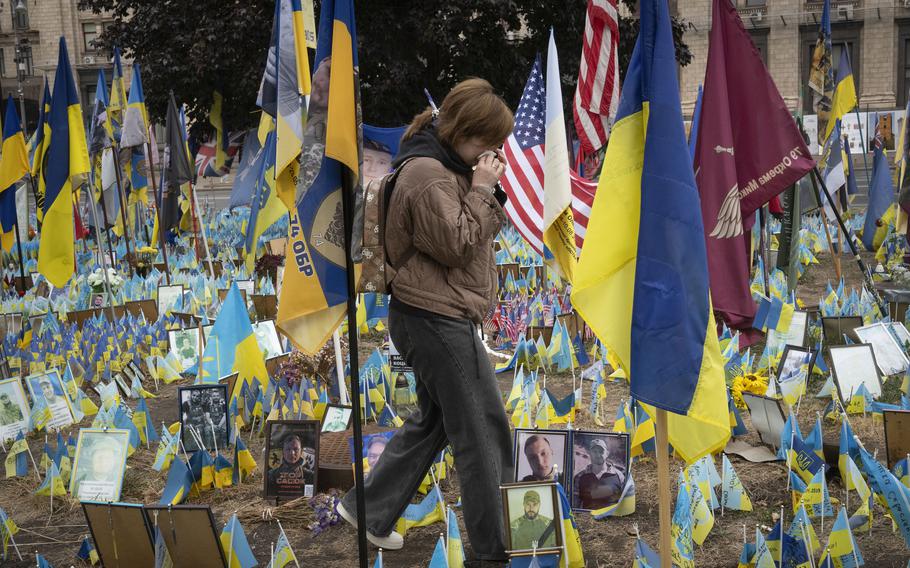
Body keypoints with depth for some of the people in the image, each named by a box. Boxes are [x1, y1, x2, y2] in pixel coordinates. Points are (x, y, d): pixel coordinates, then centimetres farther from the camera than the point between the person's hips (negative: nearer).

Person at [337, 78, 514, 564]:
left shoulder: (451, 168, 14)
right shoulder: (427, 174, -18)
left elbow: (484, 229, 17)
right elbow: (458, 245, -20)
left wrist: (489, 189, 2)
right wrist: (481, 190, -15)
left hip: (435, 318, 11)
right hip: (437, 320, -11)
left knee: (433, 419, 21)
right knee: (484, 431, -3)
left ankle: (369, 510, 30)